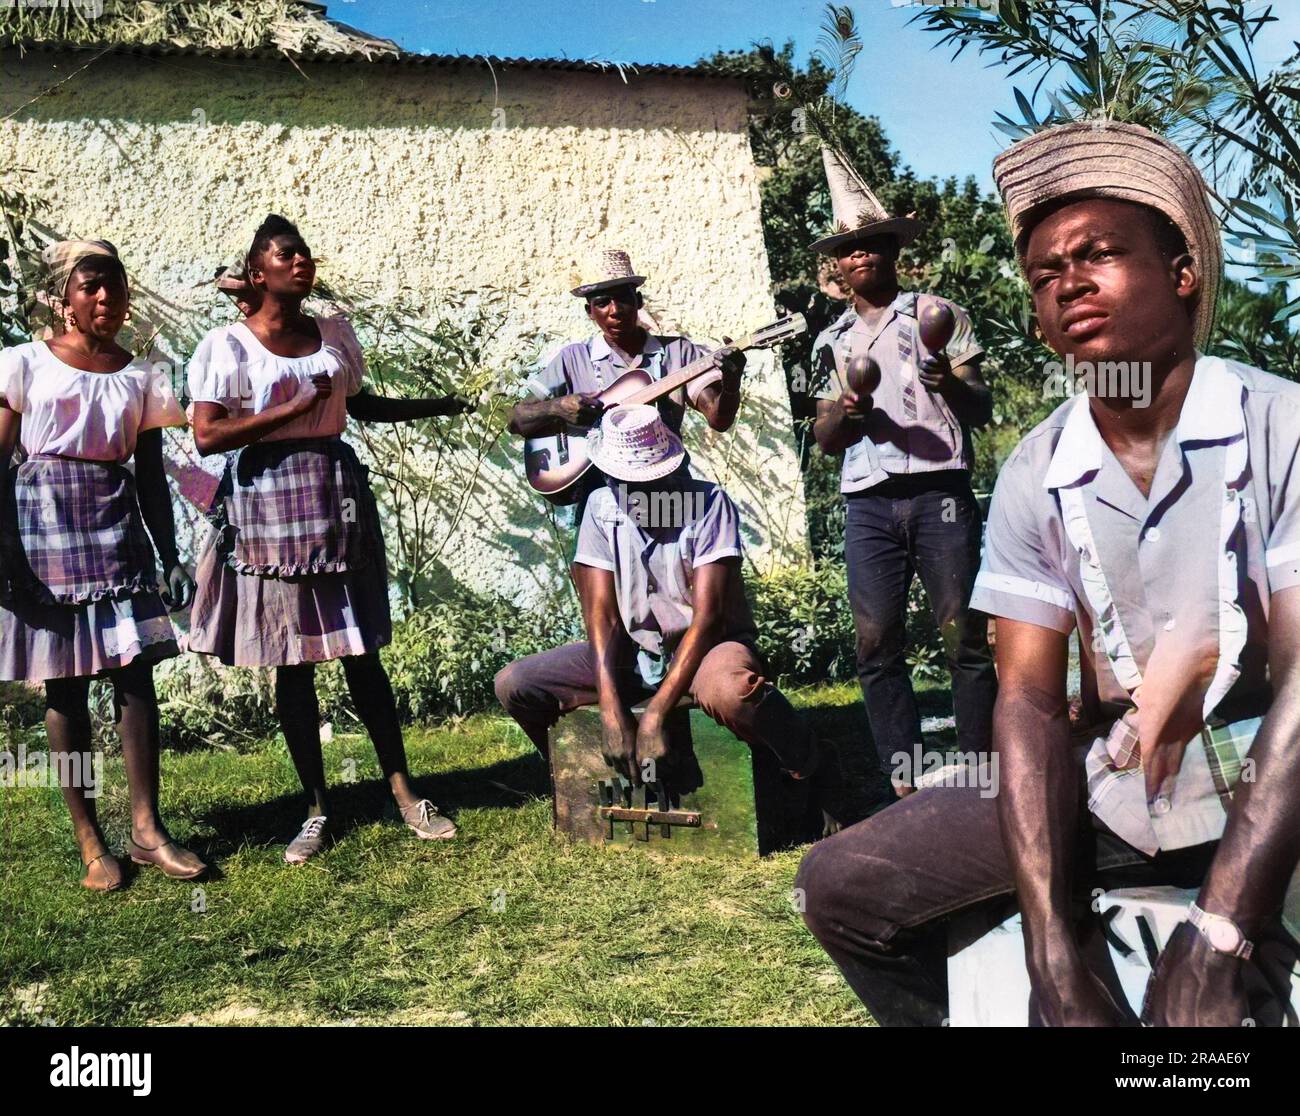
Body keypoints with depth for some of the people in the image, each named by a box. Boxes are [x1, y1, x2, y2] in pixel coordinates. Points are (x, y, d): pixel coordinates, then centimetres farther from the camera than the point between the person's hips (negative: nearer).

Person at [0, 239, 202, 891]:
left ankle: (146, 828, 5)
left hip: (118, 527, 3)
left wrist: (171, 559, 8)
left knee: (135, 674, -3)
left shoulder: (140, 377, 11)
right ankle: (89, 842, 8)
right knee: (65, 684, 2)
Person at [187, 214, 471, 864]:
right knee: (293, 663, 3)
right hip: (270, 505, -3)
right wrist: (294, 407, -14)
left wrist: (437, 407, 22)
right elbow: (207, 437, -13)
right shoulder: (229, 346, -5)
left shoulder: (335, 335, 9)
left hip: (339, 498, 4)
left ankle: (403, 792, 16)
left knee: (361, 653, 6)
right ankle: (316, 811, 15)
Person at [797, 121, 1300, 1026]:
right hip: (1113, 802, 4)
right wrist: (1057, 950, -18)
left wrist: (1216, 940, -27)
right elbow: (1029, 698, -6)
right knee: (842, 885, -3)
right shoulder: (1035, 478, 0)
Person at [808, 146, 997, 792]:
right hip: (868, 502, 3)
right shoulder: (832, 341, 18)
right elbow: (825, 439, 13)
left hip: (940, 492, -2)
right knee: (876, 644, -1)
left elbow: (983, 411, 4)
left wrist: (953, 386, -18)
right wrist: (845, 415, -9)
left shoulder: (938, 316, 10)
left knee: (964, 636, -5)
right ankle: (902, 779, 7)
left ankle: (978, 769, 4)